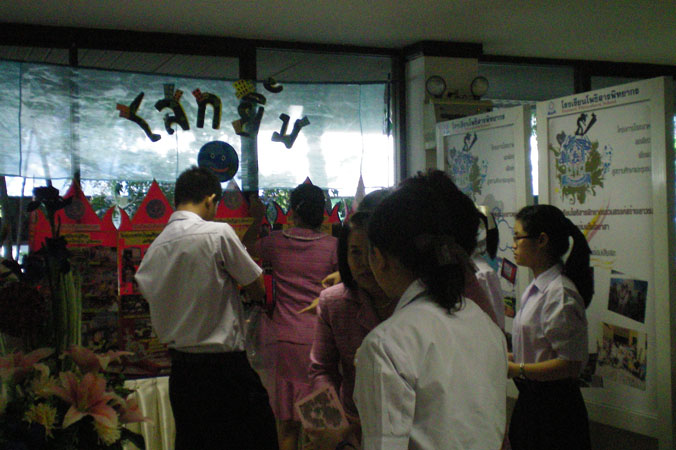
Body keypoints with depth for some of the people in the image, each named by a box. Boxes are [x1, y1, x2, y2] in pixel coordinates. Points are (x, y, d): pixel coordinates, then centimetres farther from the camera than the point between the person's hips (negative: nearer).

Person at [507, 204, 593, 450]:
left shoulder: (560, 293, -21)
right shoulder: (535, 288, 10)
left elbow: (572, 364, -24)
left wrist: (516, 370, -22)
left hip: (554, 408, -9)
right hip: (530, 400, 9)